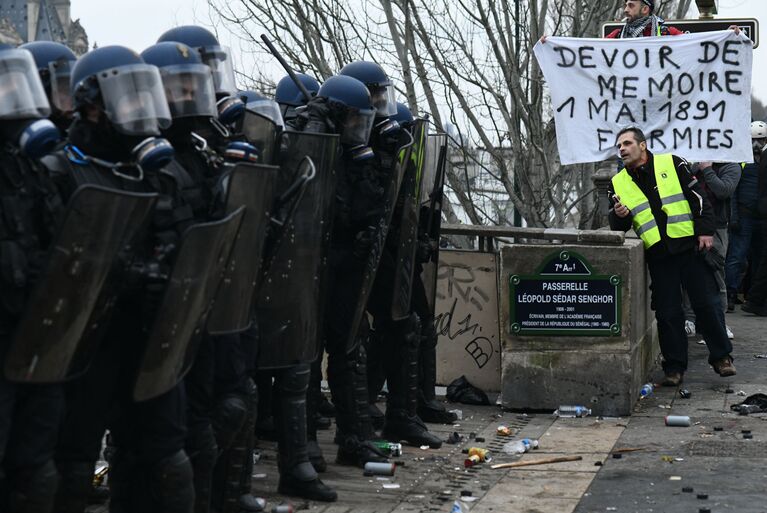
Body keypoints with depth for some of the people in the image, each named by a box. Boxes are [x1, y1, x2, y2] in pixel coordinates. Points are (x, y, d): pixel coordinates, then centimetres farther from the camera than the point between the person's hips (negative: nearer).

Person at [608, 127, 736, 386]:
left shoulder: (672, 164, 3)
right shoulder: (618, 183, 10)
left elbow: (698, 197, 2)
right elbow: (618, 228, 14)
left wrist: (705, 231, -6)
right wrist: (619, 216, -9)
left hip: (690, 246, -2)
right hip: (657, 255, 2)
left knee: (707, 304, 0)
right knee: (668, 313, 2)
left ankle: (721, 357, 13)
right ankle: (674, 367, 11)